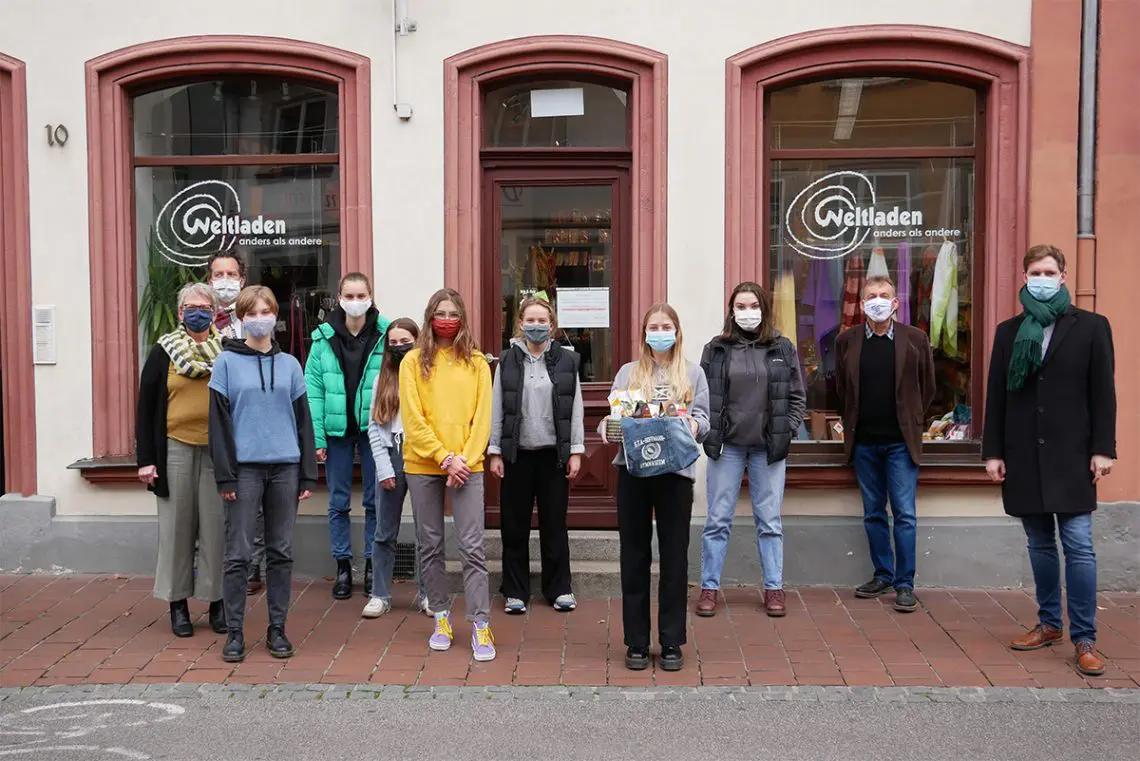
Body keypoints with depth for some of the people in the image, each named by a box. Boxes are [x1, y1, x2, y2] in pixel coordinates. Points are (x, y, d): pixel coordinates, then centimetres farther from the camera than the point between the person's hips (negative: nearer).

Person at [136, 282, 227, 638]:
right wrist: (146, 459, -2)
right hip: (176, 449, 0)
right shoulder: (164, 352, 4)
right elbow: (146, 407, 4)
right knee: (177, 526, 5)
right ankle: (178, 603, 15)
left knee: (216, 527, 3)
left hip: (218, 450, 0)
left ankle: (217, 601, 14)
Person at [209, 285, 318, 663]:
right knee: (238, 554, -1)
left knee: (281, 552, 6)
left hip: (285, 467, 3)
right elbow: (219, 421, -2)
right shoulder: (227, 362, 2)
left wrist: (308, 474, 5)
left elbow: (303, 419, 10)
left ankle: (277, 629, 15)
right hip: (244, 468, -3)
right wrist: (224, 475, -9)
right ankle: (234, 632, 8)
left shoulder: (290, 365, 10)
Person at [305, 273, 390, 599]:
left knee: (375, 500, 8)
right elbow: (313, 388, -2)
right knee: (338, 502, 9)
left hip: (374, 429, -1)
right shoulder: (324, 338, -1)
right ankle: (343, 566, 21)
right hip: (336, 430, 1)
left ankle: (373, 564, 21)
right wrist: (316, 436, -8)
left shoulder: (386, 334, -5)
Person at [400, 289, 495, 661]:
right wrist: (445, 457, -11)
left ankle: (480, 625, -1)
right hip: (423, 466, 1)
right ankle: (441, 618, 21)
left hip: (466, 466, 0)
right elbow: (413, 419, -4)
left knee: (472, 547, -4)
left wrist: (465, 460, -9)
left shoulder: (477, 363, 6)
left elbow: (482, 418, 2)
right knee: (431, 546, 8)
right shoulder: (414, 361, 2)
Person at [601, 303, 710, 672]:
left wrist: (694, 425, -18)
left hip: (676, 470, -1)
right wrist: (607, 425, -15)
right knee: (634, 557, 4)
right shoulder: (627, 372, 13)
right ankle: (636, 643, 13)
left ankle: (672, 642, 12)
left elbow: (703, 418, 5)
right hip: (633, 469, 1)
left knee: (674, 558, 2)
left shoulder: (692, 373, 11)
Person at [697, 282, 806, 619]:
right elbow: (701, 396, 4)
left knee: (769, 521, 7)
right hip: (727, 446, 0)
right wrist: (708, 433, -6)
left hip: (769, 447, 0)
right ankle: (709, 588, 13)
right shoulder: (716, 349, 2)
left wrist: (788, 432, -3)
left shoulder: (783, 349, 4)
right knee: (718, 520, 4)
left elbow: (797, 397, 7)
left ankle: (774, 588, 16)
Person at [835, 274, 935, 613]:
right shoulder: (847, 341, 2)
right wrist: (854, 421, 10)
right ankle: (883, 575, 22)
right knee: (873, 514, 11)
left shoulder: (915, 339, -2)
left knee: (905, 515, -3)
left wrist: (910, 421, 6)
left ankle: (905, 584, 4)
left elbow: (927, 387, 7)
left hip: (900, 441, -2)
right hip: (863, 442, 2)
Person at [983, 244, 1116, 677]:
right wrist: (993, 451, 4)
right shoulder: (1009, 332, 10)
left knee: (1078, 545, -6)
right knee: (1039, 544, 11)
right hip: (1024, 458, 3)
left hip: (1071, 457, -3)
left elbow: (1103, 393, 0)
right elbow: (995, 395, 9)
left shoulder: (1091, 327, 2)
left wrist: (1103, 449, -7)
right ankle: (1049, 625, 23)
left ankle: (1084, 640, 0)